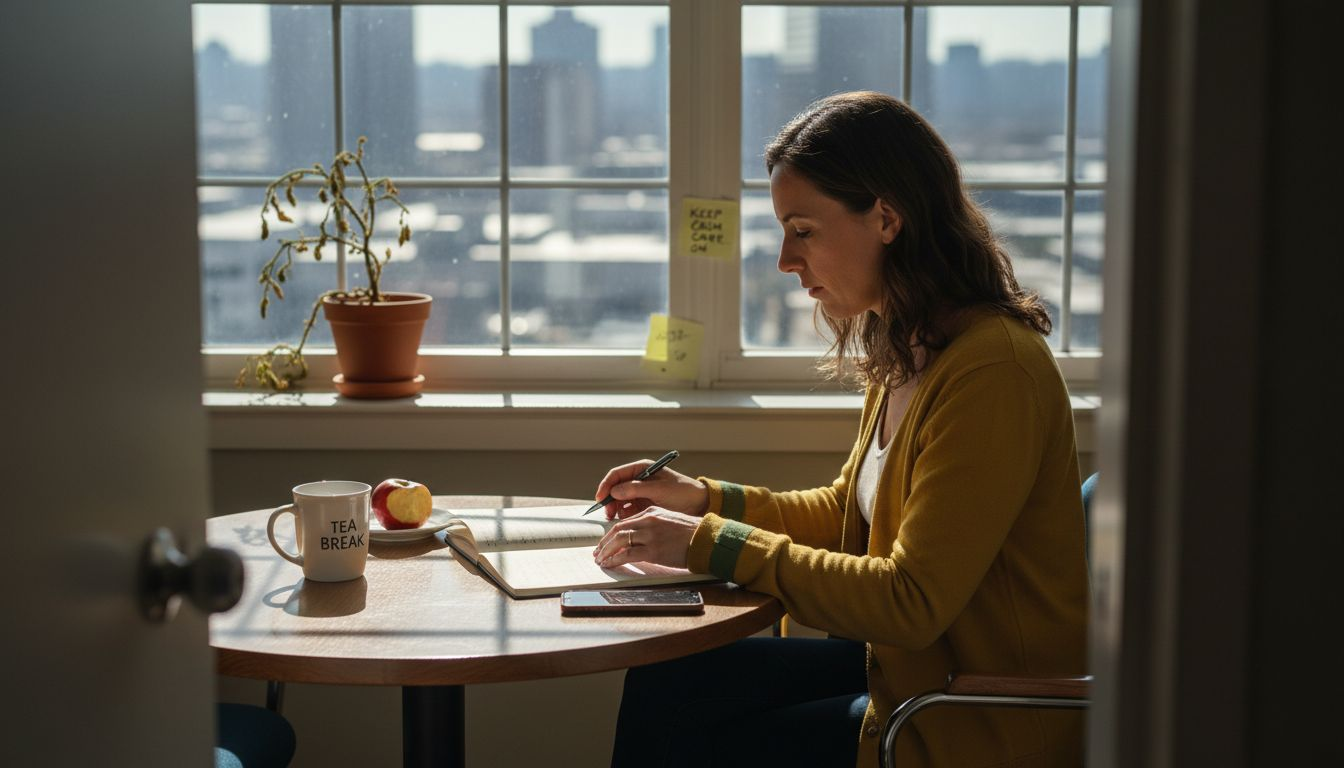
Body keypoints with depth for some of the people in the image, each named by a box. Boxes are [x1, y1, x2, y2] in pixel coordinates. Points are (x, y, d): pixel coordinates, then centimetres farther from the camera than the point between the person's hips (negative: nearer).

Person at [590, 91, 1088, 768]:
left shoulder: (989, 369, -24)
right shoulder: (905, 351, 6)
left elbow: (912, 602, -25)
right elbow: (848, 513, 19)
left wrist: (713, 545, -21)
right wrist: (703, 500, 5)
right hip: (906, 663, 9)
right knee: (659, 687, 1)